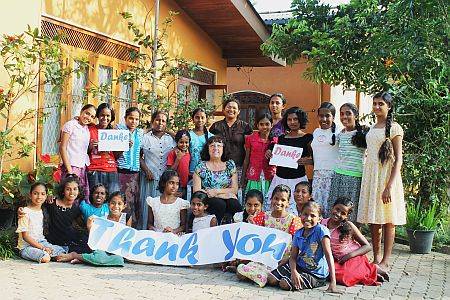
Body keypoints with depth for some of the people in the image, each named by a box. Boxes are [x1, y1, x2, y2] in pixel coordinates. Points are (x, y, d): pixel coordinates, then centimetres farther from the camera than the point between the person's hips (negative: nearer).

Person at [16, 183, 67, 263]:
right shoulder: (25, 212, -12)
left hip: (41, 242, 6)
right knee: (45, 258, -30)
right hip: (27, 246, -6)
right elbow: (25, 236, -16)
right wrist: (42, 247, -21)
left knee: (61, 250, -18)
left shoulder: (42, 210, 9)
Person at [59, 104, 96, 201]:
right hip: (72, 166, -6)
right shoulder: (70, 125, -2)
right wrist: (69, 170, -13)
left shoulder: (87, 129, 16)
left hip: (83, 167, 6)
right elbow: (62, 148, -8)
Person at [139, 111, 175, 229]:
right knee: (147, 205, -2)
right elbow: (139, 156, 2)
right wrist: (146, 170, -9)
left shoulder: (170, 139, 13)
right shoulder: (145, 138, 4)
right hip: (150, 177, -2)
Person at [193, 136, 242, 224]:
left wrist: (216, 191, -9)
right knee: (220, 204, -34)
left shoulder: (230, 165, 13)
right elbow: (196, 192, -4)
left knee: (235, 205, -31)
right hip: (208, 200, -2)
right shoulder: (201, 167, 5)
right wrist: (225, 193, -10)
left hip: (228, 199, 2)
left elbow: (234, 189, 8)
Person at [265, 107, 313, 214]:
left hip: (298, 179, -4)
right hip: (279, 178, 4)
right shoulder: (281, 138, 13)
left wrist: (307, 161, -19)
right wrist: (269, 153, 1)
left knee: (294, 211, -11)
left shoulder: (308, 138, 1)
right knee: (271, 206, -3)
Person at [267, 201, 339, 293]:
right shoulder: (298, 234, 0)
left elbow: (328, 255, -24)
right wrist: (293, 272, -24)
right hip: (299, 266, 6)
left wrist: (333, 283, -30)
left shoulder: (321, 230, -19)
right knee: (271, 280, -6)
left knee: (284, 284, -24)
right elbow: (293, 257, 0)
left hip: (315, 274, -6)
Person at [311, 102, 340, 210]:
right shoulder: (316, 132, 16)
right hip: (318, 173, 6)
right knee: (316, 203, 6)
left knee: (329, 204, -6)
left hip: (332, 173, -6)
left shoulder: (337, 132, -5)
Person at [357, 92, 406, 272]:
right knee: (373, 220, 7)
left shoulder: (394, 128, -5)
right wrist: (366, 179, 13)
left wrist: (389, 186, -18)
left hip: (387, 175, -6)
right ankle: (376, 258, 15)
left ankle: (385, 261, 2)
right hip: (370, 174, 6)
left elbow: (398, 159, -10)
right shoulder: (372, 128, 15)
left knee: (388, 220, -2)